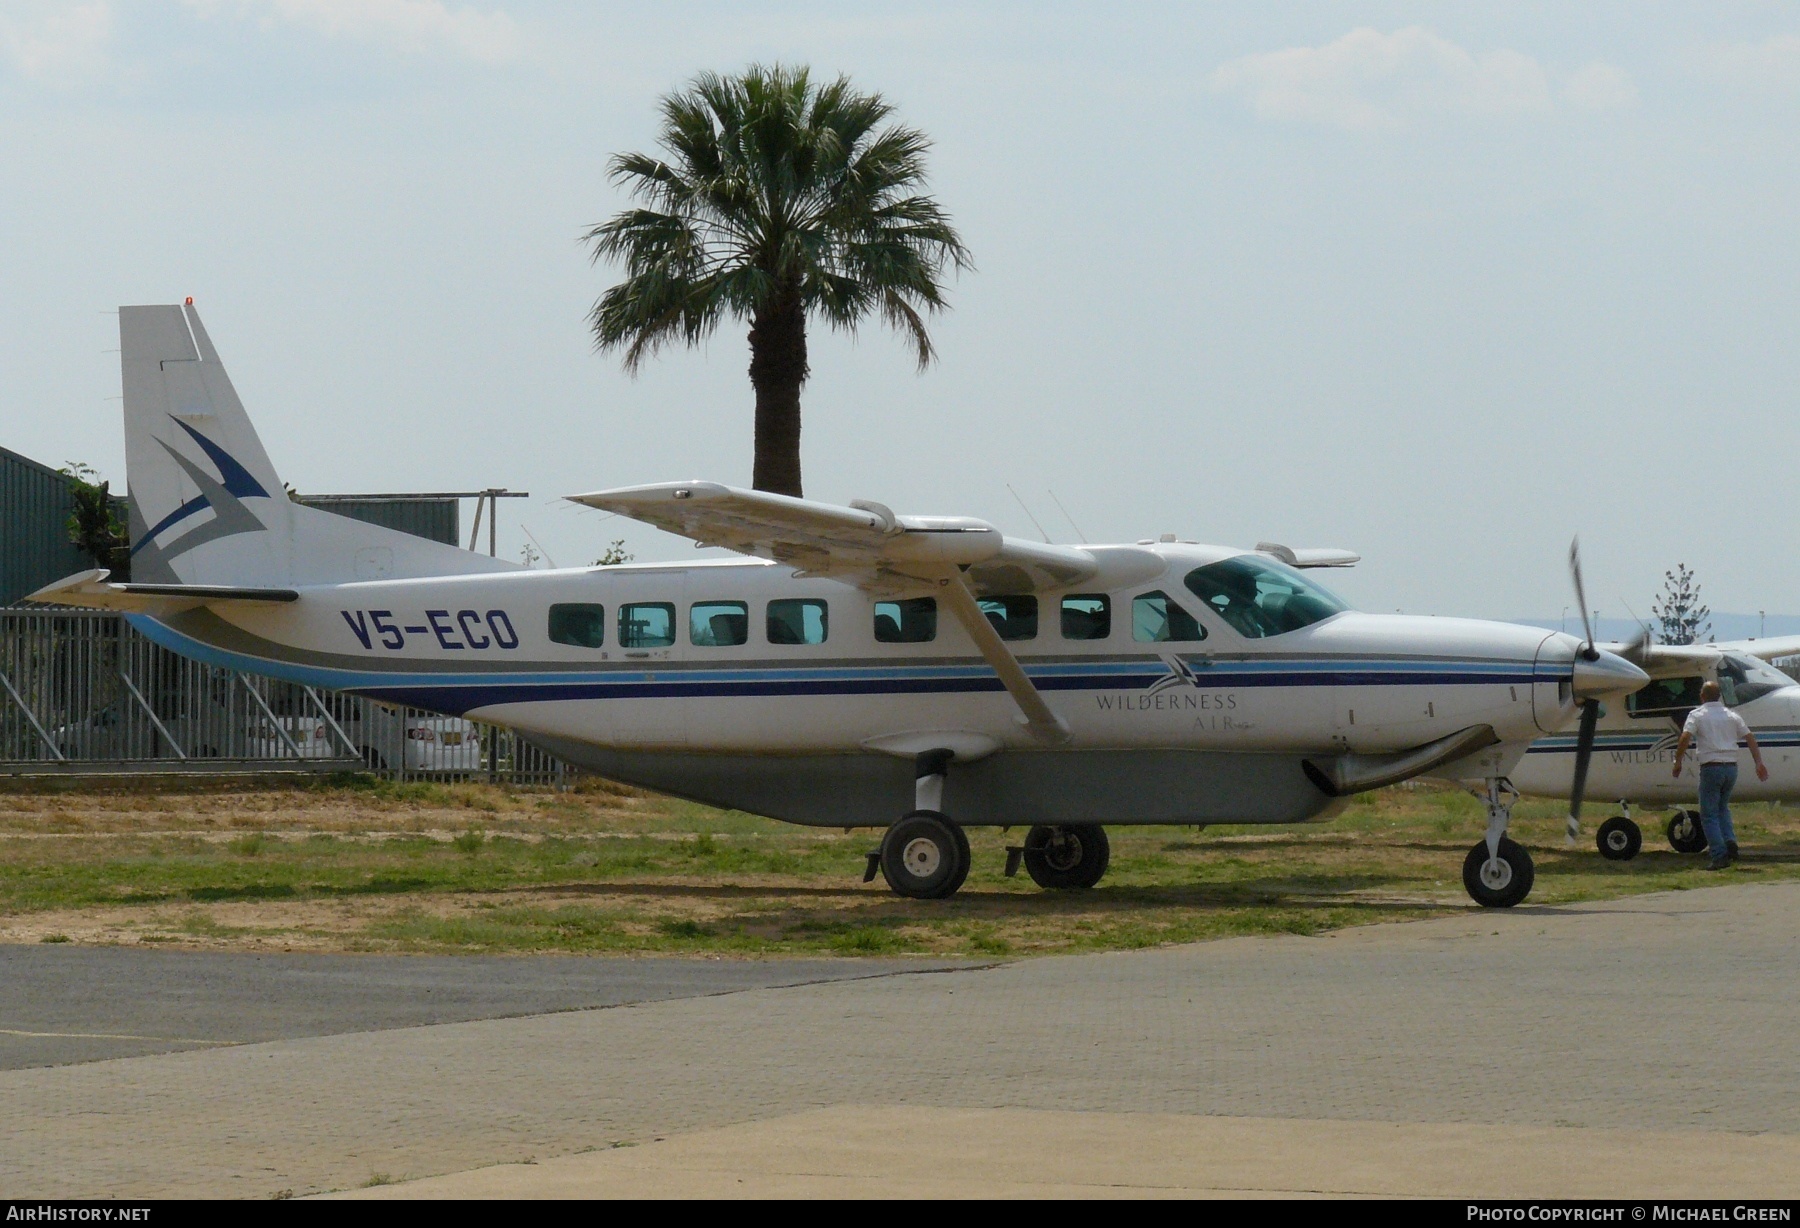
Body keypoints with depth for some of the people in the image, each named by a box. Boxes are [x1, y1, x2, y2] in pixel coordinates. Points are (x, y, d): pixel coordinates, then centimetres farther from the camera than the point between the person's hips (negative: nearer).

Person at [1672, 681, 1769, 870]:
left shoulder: (1697, 715, 0)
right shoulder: (1732, 716, 12)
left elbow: (1685, 738, -14)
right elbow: (1750, 738, 10)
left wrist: (1678, 761, -4)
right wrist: (1759, 763, 13)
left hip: (1711, 767, -5)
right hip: (1731, 767, 5)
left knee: (1709, 814, 2)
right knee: (1722, 808, 23)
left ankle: (1719, 855, -8)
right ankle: (1730, 840, 0)